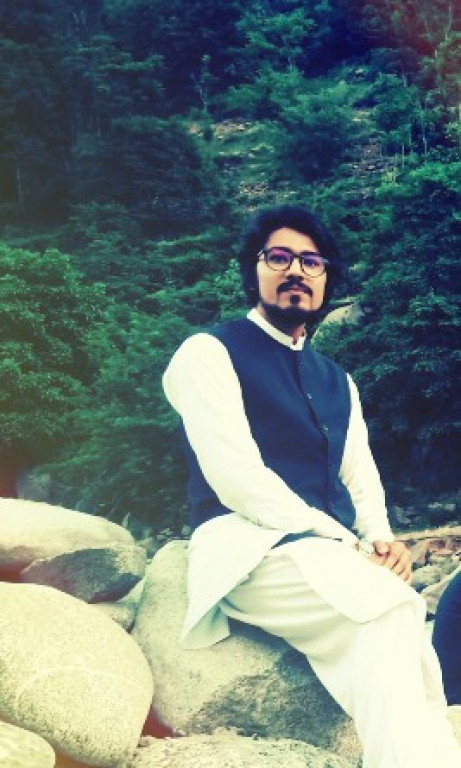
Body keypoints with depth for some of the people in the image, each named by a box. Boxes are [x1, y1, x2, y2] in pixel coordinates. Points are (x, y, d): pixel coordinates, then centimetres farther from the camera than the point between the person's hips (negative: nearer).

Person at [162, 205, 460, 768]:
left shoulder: (338, 381, 25)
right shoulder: (209, 353, 3)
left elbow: (362, 479, 17)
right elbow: (236, 477, -10)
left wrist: (380, 537, -7)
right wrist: (346, 542, -16)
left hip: (338, 555, 6)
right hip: (250, 549, -5)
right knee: (388, 611, -32)